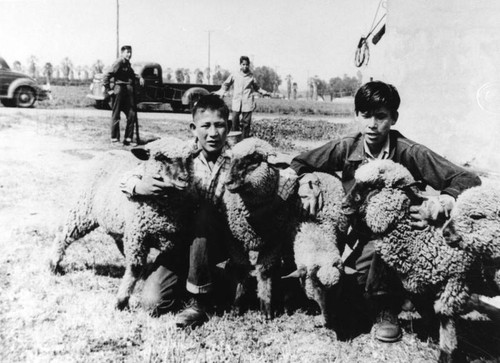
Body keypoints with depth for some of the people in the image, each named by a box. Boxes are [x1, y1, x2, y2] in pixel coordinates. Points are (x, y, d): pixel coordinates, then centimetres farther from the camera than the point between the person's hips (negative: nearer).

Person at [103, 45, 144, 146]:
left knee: (132, 115, 6)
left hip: (129, 92, 8)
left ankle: (128, 138, 14)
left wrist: (139, 77, 15)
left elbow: (131, 74, 34)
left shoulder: (128, 64, 16)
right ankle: (114, 138, 8)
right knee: (116, 115, 1)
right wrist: (108, 90, -14)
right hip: (120, 89, -8)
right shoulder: (118, 63, -9)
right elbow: (107, 76, -14)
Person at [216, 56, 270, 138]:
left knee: (246, 123, -1)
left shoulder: (251, 77, 8)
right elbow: (226, 84, 19)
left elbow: (256, 87, 23)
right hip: (236, 104, 0)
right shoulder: (234, 76, 7)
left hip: (247, 104, 0)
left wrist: (263, 92, 9)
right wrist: (222, 92, 3)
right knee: (235, 123, -4)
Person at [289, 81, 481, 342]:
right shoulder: (346, 148, -6)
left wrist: (440, 202, -37)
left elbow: (469, 180, -17)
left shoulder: (409, 153, -15)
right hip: (355, 232, 3)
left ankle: (386, 310, -6)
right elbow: (298, 164, 5)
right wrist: (307, 184, -17)